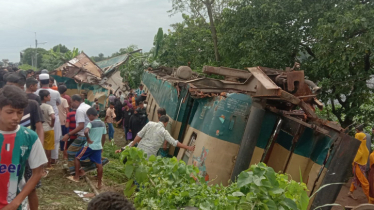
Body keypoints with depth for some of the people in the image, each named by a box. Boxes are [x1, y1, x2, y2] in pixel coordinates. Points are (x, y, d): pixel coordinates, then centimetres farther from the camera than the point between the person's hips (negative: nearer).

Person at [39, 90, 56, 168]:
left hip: (40, 129, 5)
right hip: (48, 129, -5)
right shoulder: (48, 107, -18)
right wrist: (52, 125, -15)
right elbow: (53, 117, -31)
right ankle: (48, 164, 15)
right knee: (48, 147, 6)